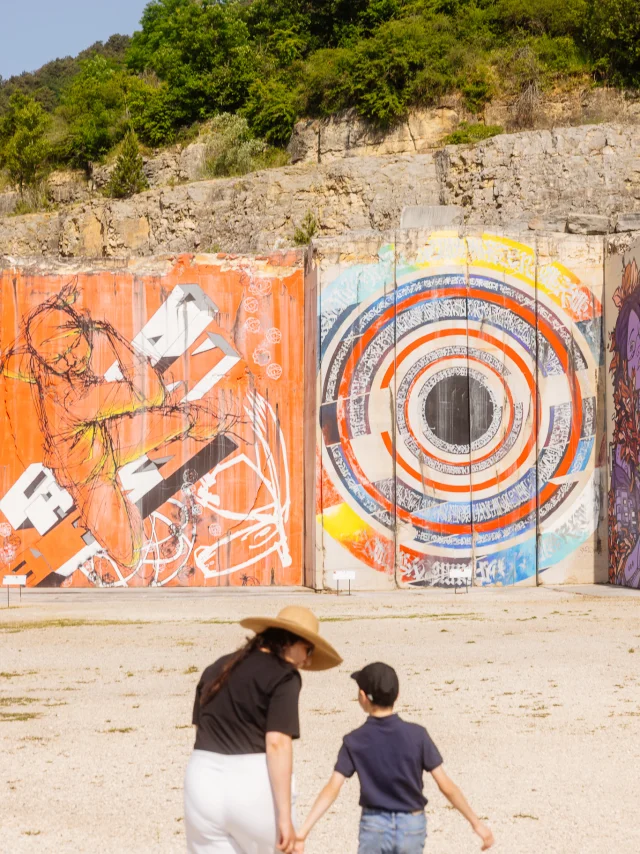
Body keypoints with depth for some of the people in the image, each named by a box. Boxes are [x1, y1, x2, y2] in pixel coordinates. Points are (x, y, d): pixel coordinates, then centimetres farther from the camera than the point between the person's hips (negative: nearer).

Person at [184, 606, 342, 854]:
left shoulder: (216, 669, 16)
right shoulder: (283, 676, -5)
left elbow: (201, 730, 15)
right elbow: (277, 744, -14)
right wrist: (285, 817, -15)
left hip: (203, 781, 5)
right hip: (253, 786, -5)